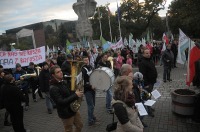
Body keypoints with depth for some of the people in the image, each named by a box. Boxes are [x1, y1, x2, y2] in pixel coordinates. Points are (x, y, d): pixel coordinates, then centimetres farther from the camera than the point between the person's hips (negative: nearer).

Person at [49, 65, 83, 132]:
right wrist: (75, 95, -32)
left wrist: (77, 93, -5)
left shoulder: (63, 82, 3)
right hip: (66, 113, -8)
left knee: (79, 126, 21)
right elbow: (61, 102, -31)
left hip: (74, 108, 8)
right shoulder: (53, 88, -24)